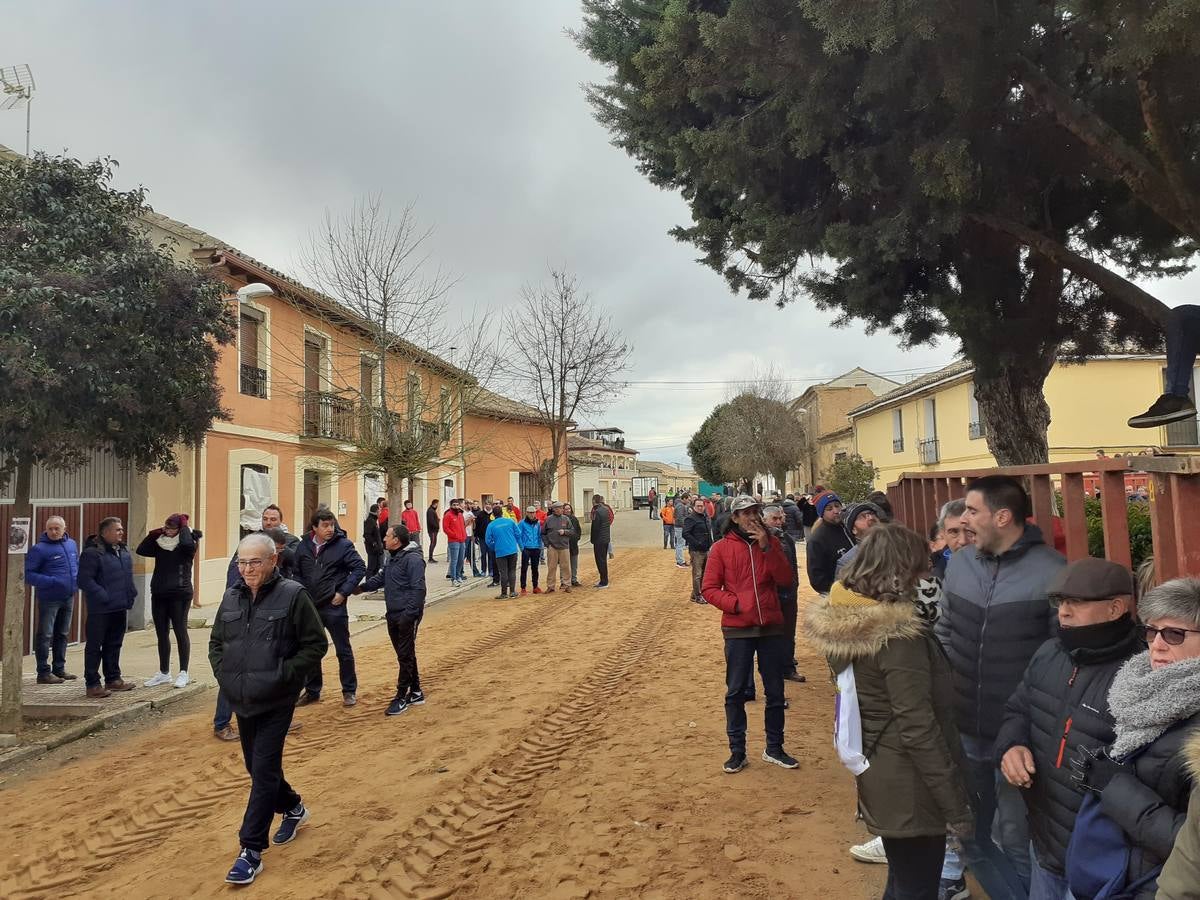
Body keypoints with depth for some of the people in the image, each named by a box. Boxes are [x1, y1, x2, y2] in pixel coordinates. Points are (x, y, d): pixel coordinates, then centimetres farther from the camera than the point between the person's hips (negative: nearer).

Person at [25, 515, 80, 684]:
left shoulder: (72, 544, 7)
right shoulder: (39, 549, -12)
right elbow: (28, 574, -13)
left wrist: (78, 578, 3)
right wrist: (49, 581, -24)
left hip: (68, 597, 6)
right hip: (49, 599, -6)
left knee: (63, 635, 15)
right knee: (45, 636, 0)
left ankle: (59, 669, 26)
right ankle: (44, 672, 7)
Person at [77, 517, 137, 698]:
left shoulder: (123, 550, 12)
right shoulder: (92, 553, -14)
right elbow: (84, 580, -18)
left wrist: (132, 593, 9)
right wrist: (103, 597, -21)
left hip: (120, 608, 8)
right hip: (100, 609, -8)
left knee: (114, 644, 17)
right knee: (94, 646, 1)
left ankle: (113, 679, 27)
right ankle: (92, 684, 8)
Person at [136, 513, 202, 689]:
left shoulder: (186, 545, -6)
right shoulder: (160, 543, 10)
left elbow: (188, 544, -29)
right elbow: (140, 550, 2)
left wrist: (184, 526, -15)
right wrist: (153, 534, -4)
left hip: (180, 594, -6)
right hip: (158, 594, 6)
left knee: (180, 632, -2)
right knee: (161, 634, 12)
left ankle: (183, 673, 7)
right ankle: (164, 673, 23)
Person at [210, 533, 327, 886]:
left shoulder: (293, 595, -13)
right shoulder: (232, 597, 5)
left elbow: (316, 644, -11)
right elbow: (216, 642, 17)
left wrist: (284, 676, -17)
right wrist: (224, 674, 2)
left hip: (276, 703, -7)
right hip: (241, 701, 7)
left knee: (264, 772, -5)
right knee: (256, 766, 19)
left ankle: (251, 851, 6)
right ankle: (293, 808, 44)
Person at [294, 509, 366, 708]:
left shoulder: (343, 545, -10)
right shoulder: (304, 546, 2)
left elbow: (360, 568, -9)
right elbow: (297, 572, 12)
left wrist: (343, 592, -13)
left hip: (334, 606, -4)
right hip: (309, 607, 4)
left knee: (343, 650, 5)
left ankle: (349, 691, 18)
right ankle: (312, 690, 29)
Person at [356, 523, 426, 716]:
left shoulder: (413, 559, -18)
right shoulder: (393, 557, 15)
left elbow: (418, 589, -23)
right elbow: (382, 577, 30)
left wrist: (408, 615, -25)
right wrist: (362, 587, 24)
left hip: (407, 616, -10)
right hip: (393, 615, 10)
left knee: (405, 656, -1)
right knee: (405, 655, 15)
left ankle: (401, 697, 7)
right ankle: (415, 693, 26)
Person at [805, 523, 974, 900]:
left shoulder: (845, 618, 0)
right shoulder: (897, 635, -25)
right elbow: (919, 729, -24)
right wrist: (956, 806, -17)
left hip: (877, 776, 8)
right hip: (909, 788, -8)